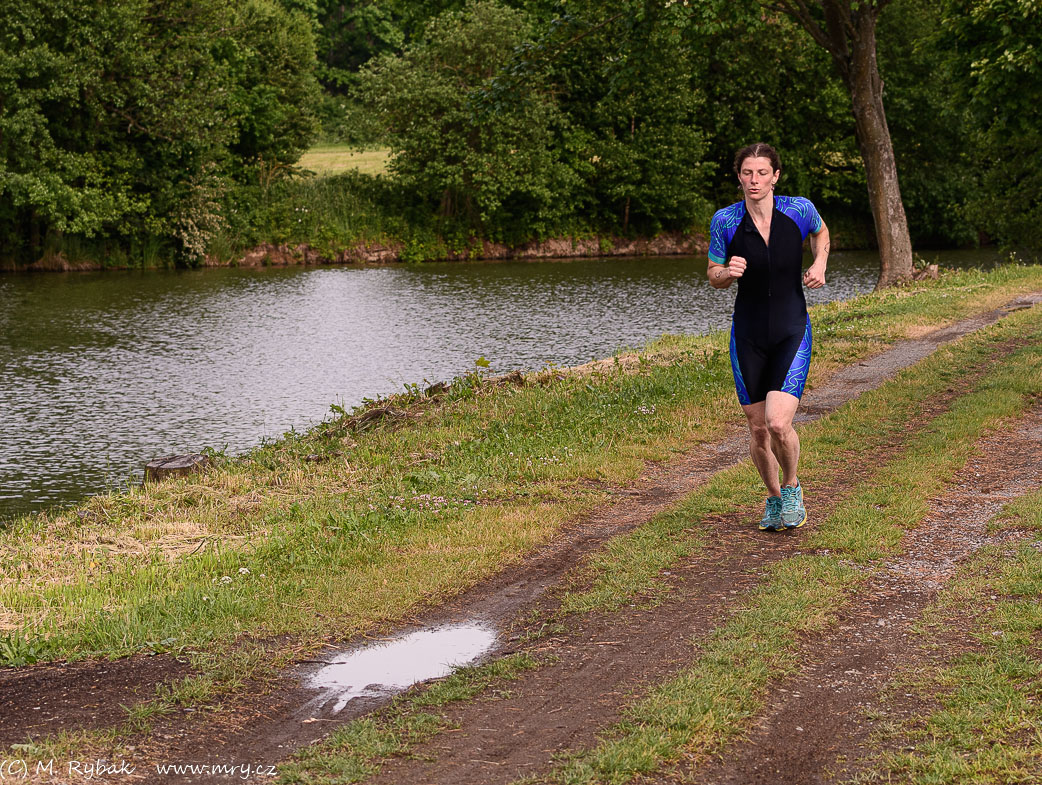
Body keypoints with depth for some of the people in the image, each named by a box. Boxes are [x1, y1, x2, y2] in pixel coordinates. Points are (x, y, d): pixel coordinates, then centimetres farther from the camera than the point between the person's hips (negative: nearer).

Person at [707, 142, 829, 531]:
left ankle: (791, 485, 13)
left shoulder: (799, 209, -8)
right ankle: (774, 497, 32)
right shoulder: (725, 220, -8)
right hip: (748, 335, 2)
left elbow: (821, 233, 16)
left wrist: (819, 265, -2)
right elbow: (714, 277, 4)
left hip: (792, 333, -2)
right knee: (758, 430, 7)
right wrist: (728, 272, -18)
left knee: (778, 423, -17)